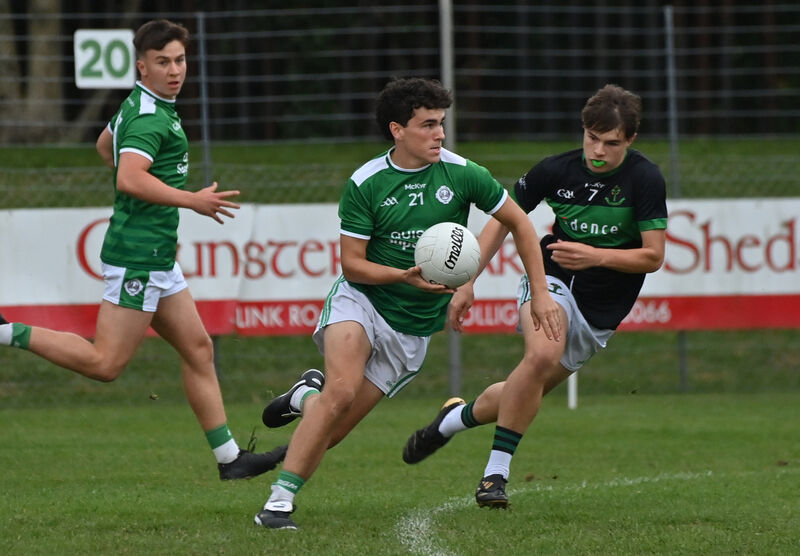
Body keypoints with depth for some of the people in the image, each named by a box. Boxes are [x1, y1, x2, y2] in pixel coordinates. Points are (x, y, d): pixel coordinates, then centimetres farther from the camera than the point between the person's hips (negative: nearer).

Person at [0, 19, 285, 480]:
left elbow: (105, 145, 33)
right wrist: (192, 200, -23)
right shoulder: (151, 117, -17)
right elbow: (129, 178, -31)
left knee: (198, 349, 11)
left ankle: (229, 456, 14)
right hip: (138, 256, -11)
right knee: (106, 364, -11)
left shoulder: (138, 106, 14)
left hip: (157, 257, 11)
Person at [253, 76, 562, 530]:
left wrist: (541, 295, 3)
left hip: (414, 326, 2)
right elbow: (352, 264, -8)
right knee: (343, 390, -30)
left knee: (334, 429, -6)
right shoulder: (365, 183, -9)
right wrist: (406, 276, -24)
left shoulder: (461, 174, -7)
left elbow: (519, 222, 6)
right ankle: (280, 501, -23)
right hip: (361, 300, -2)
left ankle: (308, 397, 31)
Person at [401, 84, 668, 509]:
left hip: (600, 310, 1)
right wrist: (467, 282, 0)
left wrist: (597, 256, -27)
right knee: (543, 354, -32)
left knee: (521, 398, 1)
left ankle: (458, 416, 35)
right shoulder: (557, 170, -7)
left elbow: (653, 256, -11)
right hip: (551, 281, -1)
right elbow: (505, 217, 6)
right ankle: (496, 473, -23)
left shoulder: (645, 179, -13)